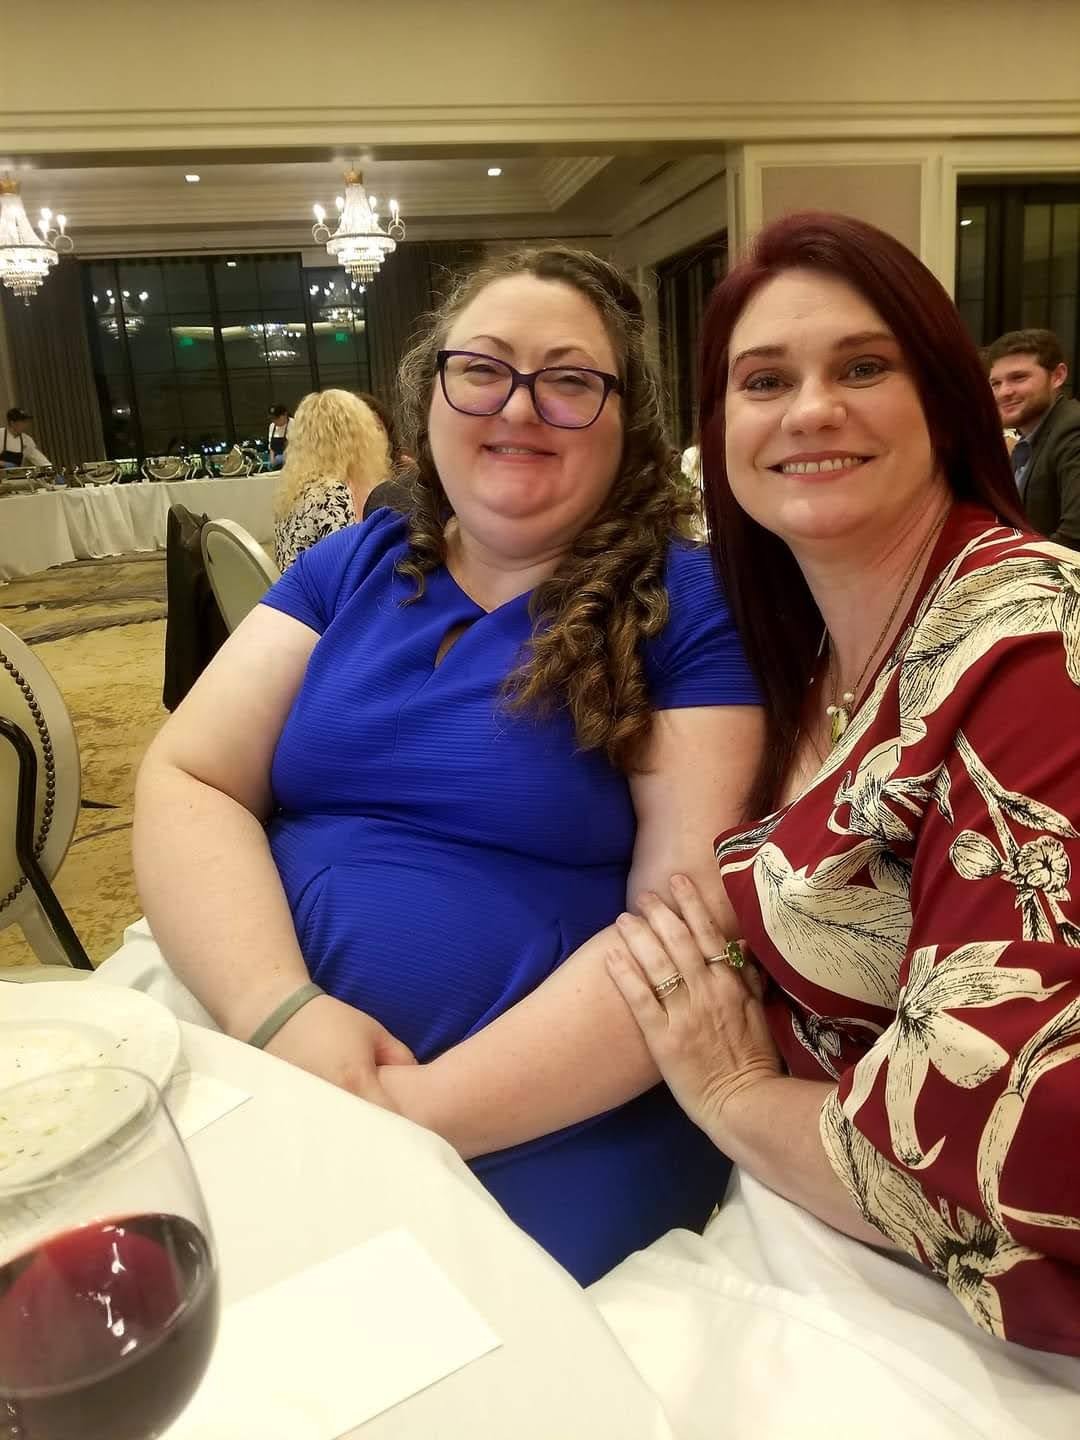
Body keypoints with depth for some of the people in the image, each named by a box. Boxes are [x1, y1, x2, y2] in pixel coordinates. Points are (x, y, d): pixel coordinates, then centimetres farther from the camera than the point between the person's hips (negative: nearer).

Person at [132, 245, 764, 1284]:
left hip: (540, 1141, -2)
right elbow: (185, 783, 1)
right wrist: (276, 1009, -17)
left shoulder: (688, 606, -4)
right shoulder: (352, 566, 8)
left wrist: (420, 1113, -19)